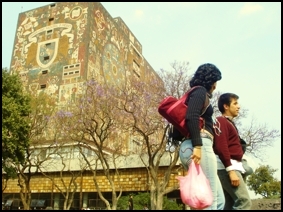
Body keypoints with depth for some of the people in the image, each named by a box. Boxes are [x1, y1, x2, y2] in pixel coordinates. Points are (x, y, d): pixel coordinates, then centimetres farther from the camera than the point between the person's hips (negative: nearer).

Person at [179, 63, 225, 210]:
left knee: (219, 200, 9)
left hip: (198, 146, 10)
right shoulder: (200, 91, 2)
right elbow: (191, 117, -17)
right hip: (200, 146, -10)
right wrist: (198, 145, -24)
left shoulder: (198, 93, 30)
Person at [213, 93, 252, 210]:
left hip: (232, 166, 10)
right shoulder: (221, 121, -7)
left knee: (230, 204, 8)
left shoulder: (229, 122, 22)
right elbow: (221, 147, -18)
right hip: (227, 167, -10)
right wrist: (231, 170, -23)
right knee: (244, 201, -16)